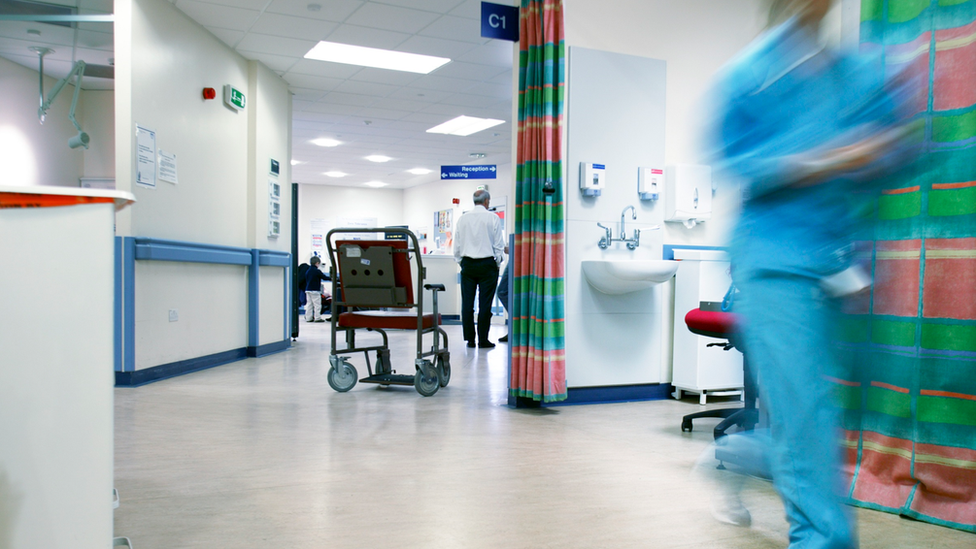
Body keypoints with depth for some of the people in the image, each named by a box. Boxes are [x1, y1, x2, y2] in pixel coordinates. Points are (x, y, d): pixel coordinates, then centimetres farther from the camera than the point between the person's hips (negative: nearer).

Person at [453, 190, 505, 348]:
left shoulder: (462, 219, 7)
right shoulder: (493, 218, -4)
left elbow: (457, 245, 10)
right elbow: (499, 244, -3)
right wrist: (497, 262, 8)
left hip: (467, 264, 3)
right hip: (487, 263, -3)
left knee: (467, 302, 5)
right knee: (485, 303, -1)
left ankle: (470, 339, 7)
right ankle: (483, 340, 1)